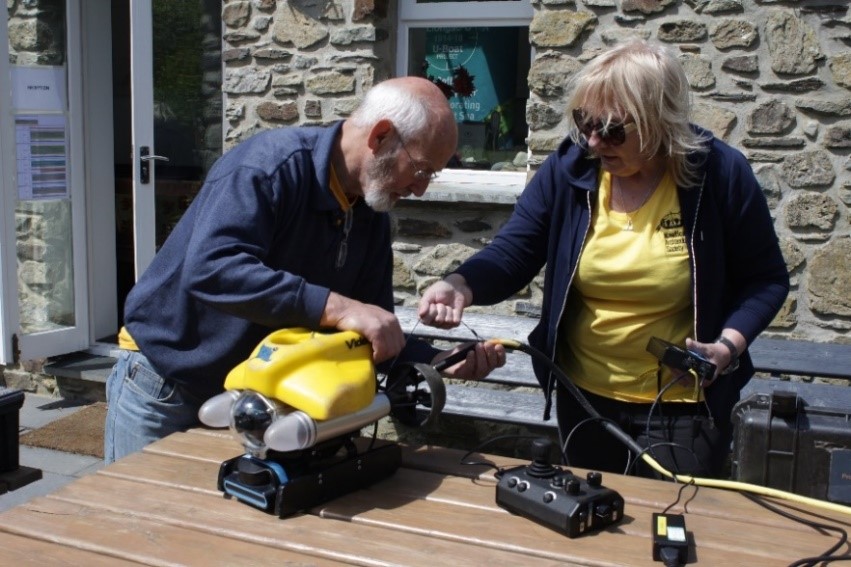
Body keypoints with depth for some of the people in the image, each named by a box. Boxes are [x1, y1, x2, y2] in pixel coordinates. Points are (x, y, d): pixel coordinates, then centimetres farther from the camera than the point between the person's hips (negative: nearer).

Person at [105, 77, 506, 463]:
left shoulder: (372, 216, -2)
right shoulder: (270, 166, -25)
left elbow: (375, 337, 2)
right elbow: (209, 268, -41)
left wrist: (441, 362, -15)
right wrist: (336, 306, -46)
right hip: (163, 382, -6)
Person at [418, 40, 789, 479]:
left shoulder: (721, 174, -12)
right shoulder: (569, 167, -8)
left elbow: (766, 278, -2)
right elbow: (512, 252, -9)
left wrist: (728, 347, -18)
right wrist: (460, 285, -29)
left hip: (683, 404, -3)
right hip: (584, 399, 3)